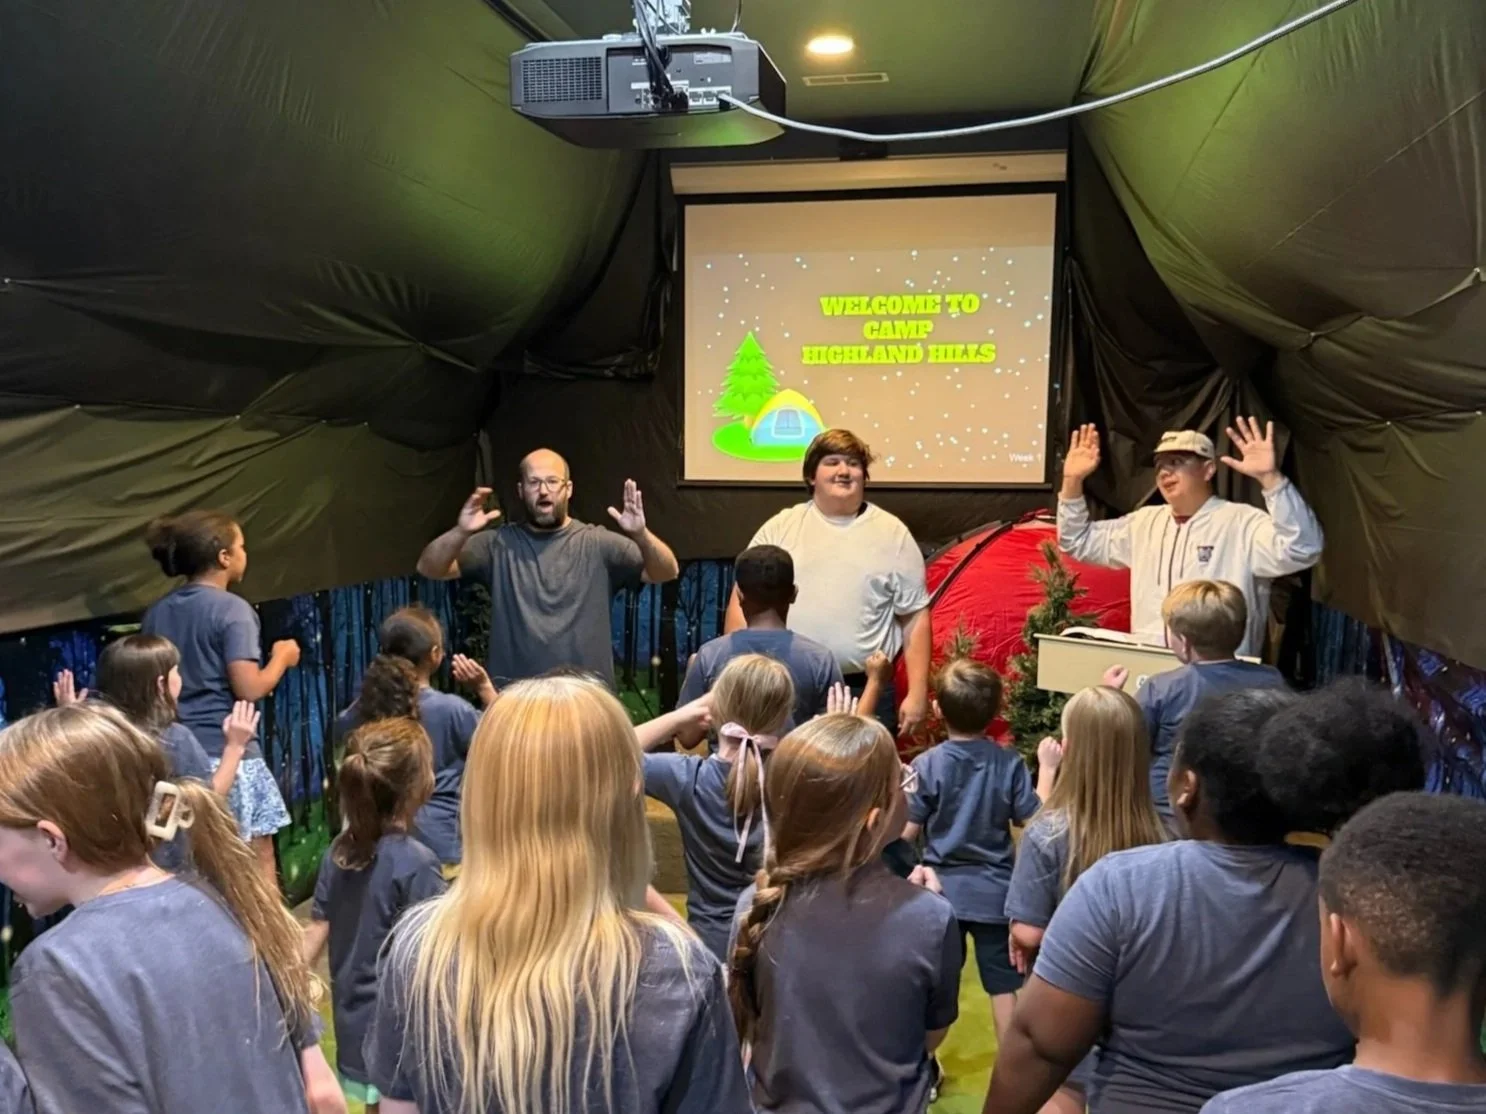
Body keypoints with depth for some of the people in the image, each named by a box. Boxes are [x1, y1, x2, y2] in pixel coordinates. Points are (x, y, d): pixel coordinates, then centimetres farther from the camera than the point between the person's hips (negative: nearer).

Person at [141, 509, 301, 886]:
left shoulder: (157, 613, 9)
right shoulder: (231, 609, -12)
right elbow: (249, 689, -18)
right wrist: (281, 658, -1)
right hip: (227, 750, -6)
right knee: (258, 854, 7)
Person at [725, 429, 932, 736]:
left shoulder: (892, 533, 5)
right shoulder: (779, 528, 6)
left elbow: (915, 617, 4)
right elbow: (742, 601, 5)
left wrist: (917, 693, -2)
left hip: (866, 691, 0)